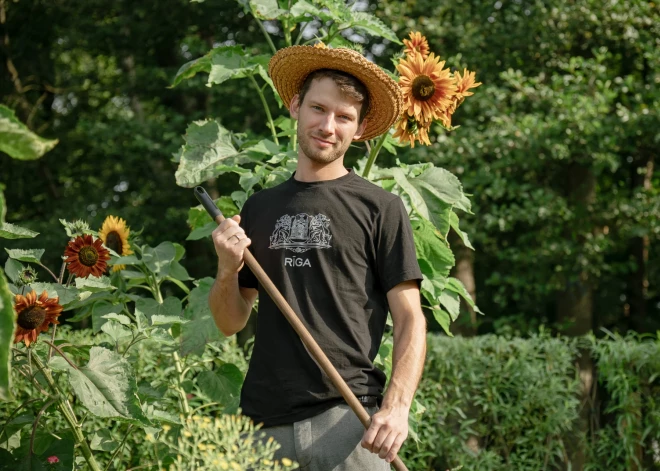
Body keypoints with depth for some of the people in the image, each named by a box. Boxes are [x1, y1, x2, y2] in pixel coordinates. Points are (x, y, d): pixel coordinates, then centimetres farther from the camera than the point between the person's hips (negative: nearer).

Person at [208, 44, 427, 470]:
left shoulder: (380, 208, 1)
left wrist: (397, 406, -16)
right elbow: (231, 322, 17)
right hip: (265, 421, 3)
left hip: (346, 418, -3)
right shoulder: (260, 207, 12)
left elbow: (410, 320, -2)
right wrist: (228, 270, -3)